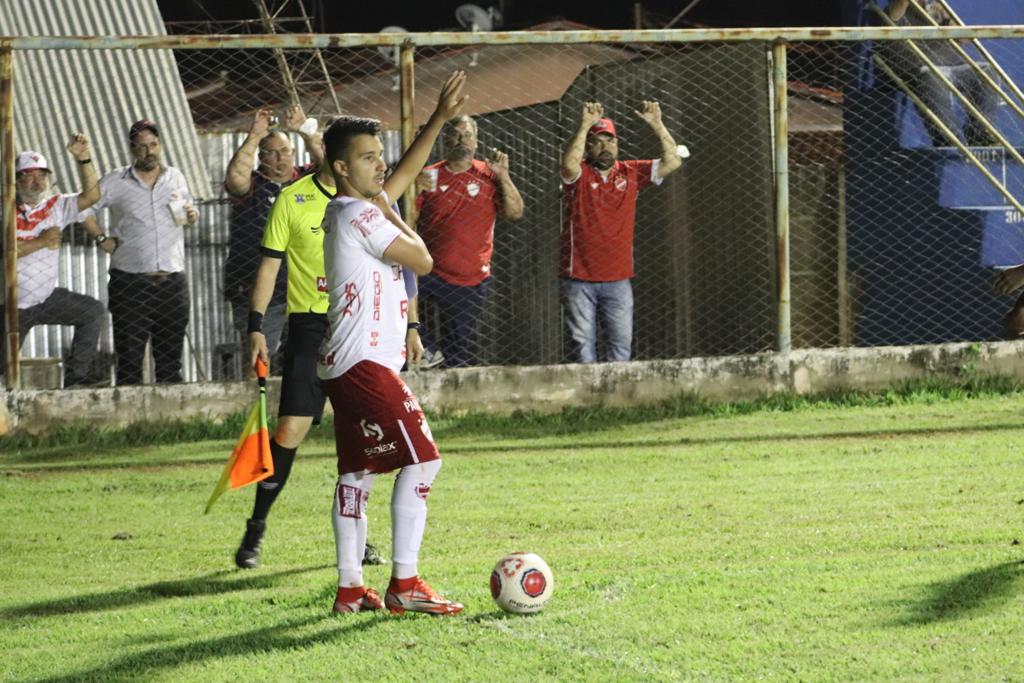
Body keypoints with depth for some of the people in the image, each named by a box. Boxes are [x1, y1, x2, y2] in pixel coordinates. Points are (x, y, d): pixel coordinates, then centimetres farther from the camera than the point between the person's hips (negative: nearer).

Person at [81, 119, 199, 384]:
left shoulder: (176, 178, 12)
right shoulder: (116, 181, 3)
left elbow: (189, 209, 25)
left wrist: (192, 216, 3)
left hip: (172, 281, 3)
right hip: (130, 281, -3)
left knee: (170, 362, 6)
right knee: (130, 361, -4)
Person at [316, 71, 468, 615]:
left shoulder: (361, 207, 17)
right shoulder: (359, 215, -13)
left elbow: (407, 172, 31)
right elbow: (422, 260, -10)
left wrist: (440, 117, 28)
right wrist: (391, 216, 4)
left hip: (346, 363, 11)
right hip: (364, 362, -11)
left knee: (356, 471, 10)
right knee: (421, 459, -12)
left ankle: (350, 588, 10)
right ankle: (404, 584, -14)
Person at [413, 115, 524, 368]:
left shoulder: (489, 176, 4)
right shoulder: (429, 176, 5)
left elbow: (515, 213, -5)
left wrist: (503, 176, -16)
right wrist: (415, 190, -16)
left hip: (470, 281, 0)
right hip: (429, 272, 0)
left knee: (458, 352, 4)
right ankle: (427, 351, -11)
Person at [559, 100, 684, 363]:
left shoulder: (630, 173, 8)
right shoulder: (579, 174, -1)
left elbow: (672, 162, 0)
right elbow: (569, 164, -26)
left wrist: (657, 125, -10)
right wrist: (584, 126, -31)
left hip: (618, 280, 3)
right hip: (579, 280, -3)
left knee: (621, 346, 1)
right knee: (583, 344, -2)